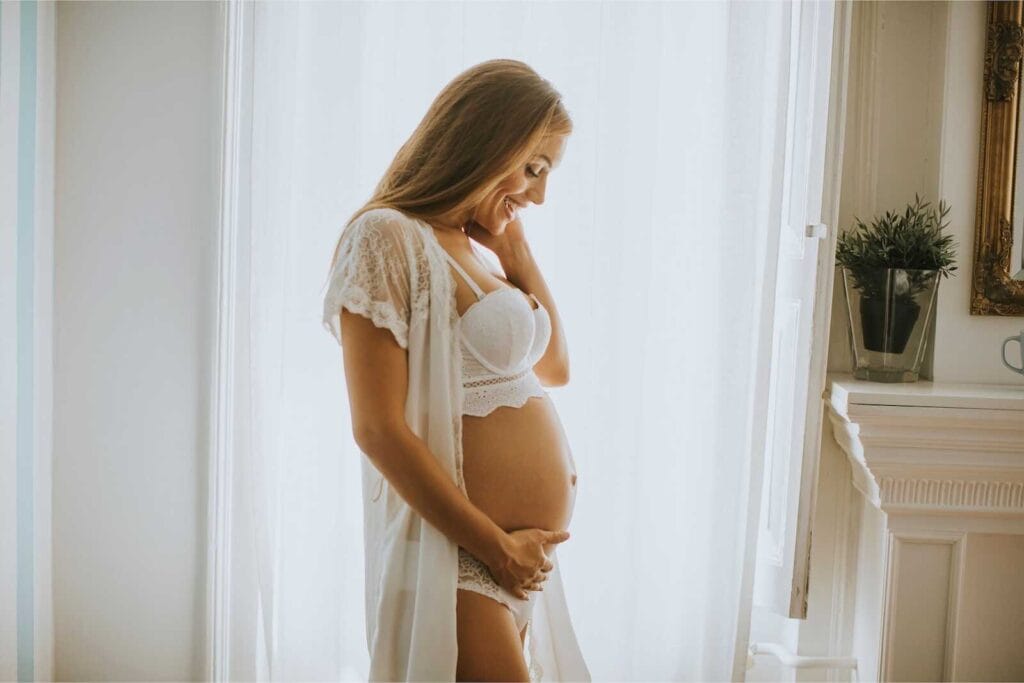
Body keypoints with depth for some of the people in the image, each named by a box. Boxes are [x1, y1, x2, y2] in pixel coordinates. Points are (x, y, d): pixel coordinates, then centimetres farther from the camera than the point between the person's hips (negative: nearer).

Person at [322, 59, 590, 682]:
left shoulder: (472, 249, 12)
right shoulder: (389, 237, -13)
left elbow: (555, 368, 19)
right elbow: (378, 429, -18)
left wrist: (518, 254, 9)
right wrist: (495, 545, -15)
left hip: (516, 550, 8)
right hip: (457, 551, -8)